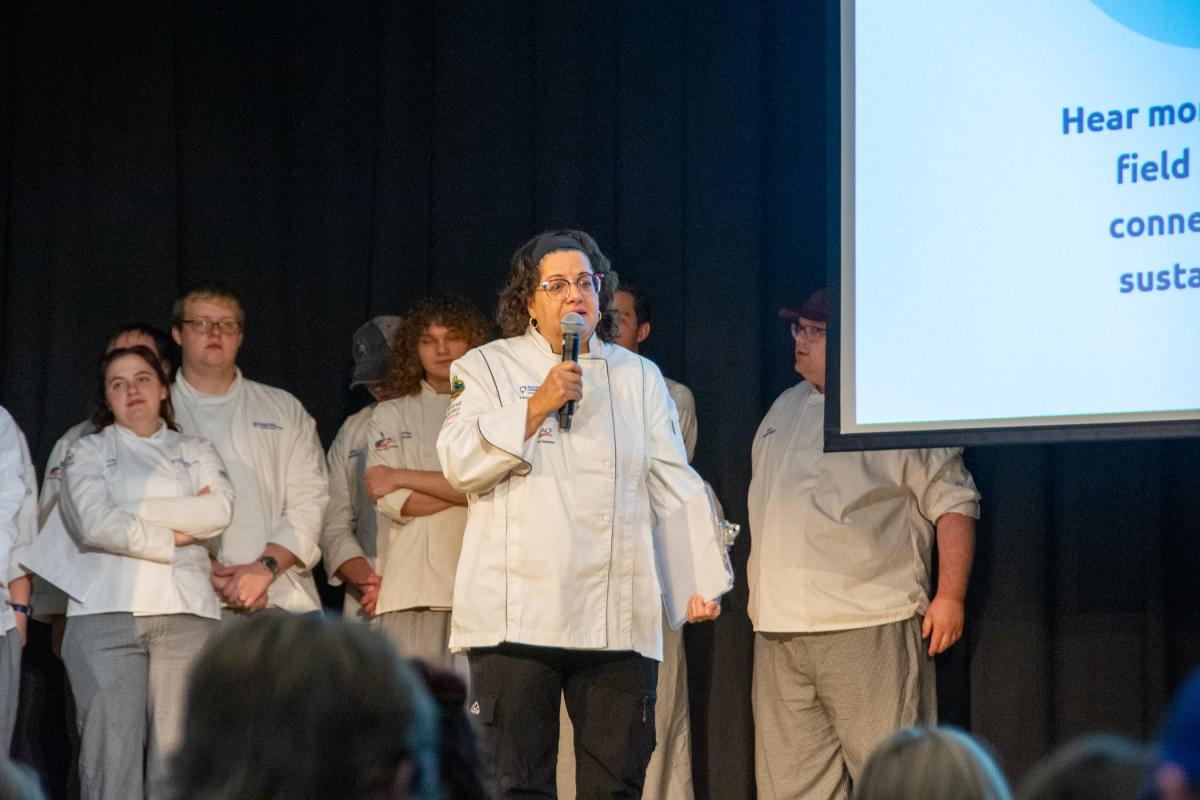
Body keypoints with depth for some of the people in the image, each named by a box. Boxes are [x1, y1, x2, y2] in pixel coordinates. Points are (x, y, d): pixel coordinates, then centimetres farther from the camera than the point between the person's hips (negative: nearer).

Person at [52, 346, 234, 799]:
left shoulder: (196, 453, 20)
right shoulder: (89, 452, 13)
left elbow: (218, 511, -1)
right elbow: (97, 522, -6)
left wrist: (135, 513, -4)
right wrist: (173, 537, -3)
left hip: (185, 611, 2)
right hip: (108, 612, -2)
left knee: (175, 750, -2)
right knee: (111, 747, -9)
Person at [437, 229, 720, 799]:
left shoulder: (639, 376, 17)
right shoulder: (487, 368, 9)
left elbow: (673, 482, 12)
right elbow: (460, 463, -4)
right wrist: (538, 406, -11)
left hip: (618, 617, 2)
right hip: (518, 614, -2)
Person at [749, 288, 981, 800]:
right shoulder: (785, 408, 20)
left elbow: (953, 503, -5)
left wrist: (950, 596, -12)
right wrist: (761, 596, 21)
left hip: (868, 628, -7)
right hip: (780, 633, 7)